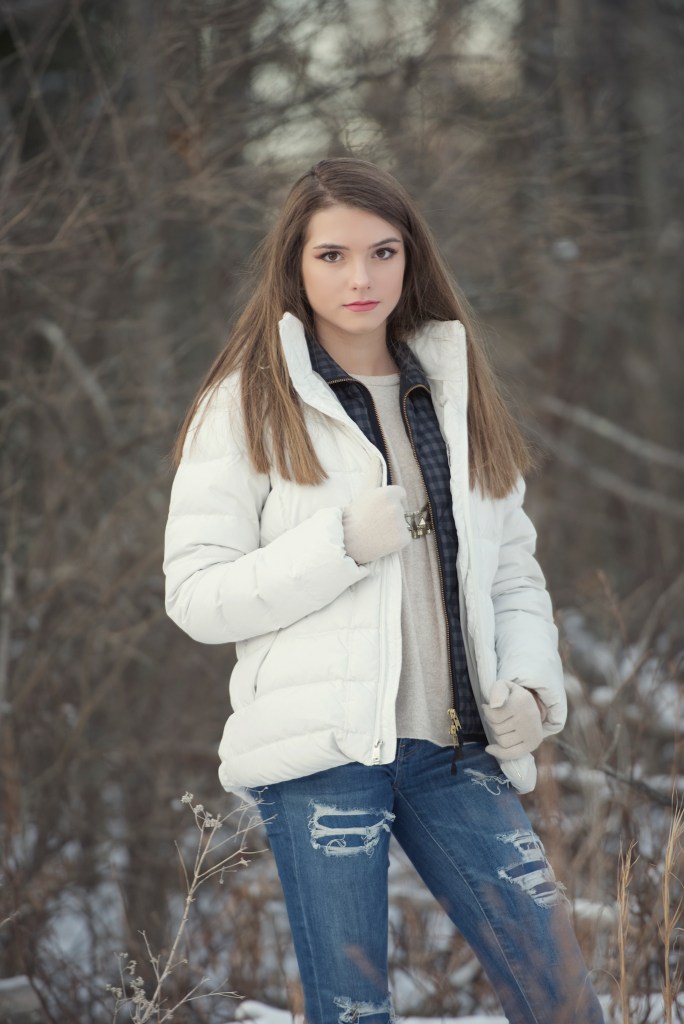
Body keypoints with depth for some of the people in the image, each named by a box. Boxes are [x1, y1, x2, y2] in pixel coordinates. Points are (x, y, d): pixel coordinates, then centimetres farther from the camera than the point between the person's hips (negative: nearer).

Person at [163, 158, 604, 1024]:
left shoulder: (454, 393, 17)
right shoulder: (250, 405, 3)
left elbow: (512, 570, 19)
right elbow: (196, 596, -3)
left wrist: (530, 684, 0)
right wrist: (345, 543, -15)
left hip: (456, 754, 4)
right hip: (323, 751, -4)